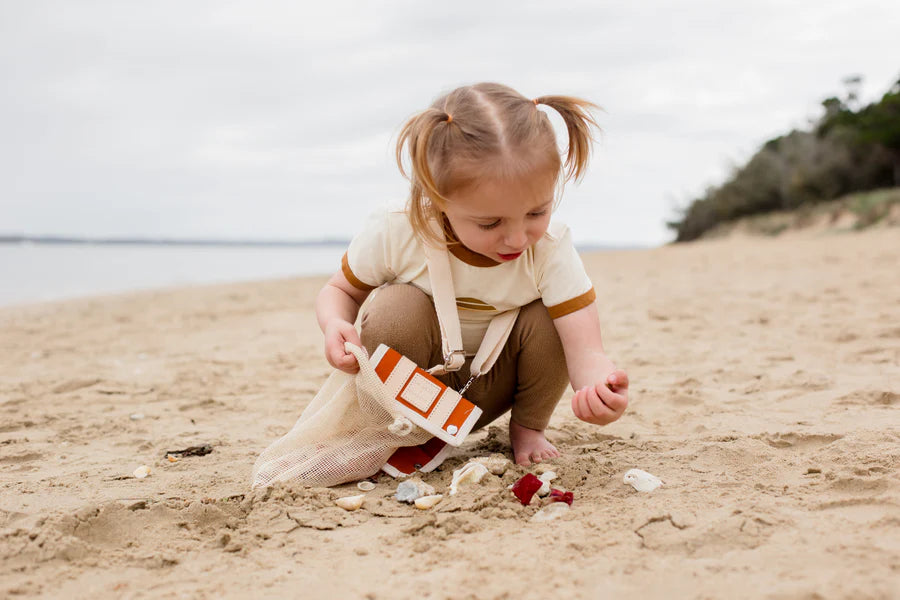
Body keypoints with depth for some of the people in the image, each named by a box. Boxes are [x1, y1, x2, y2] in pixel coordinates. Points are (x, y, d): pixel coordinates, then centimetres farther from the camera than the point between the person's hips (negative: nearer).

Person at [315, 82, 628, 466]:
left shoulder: (551, 251, -26)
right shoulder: (394, 236, -26)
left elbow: (586, 352, -34)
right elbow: (340, 290, -6)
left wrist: (599, 387, -59)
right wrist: (335, 325, -30)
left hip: (489, 390, 1)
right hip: (412, 387, -1)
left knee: (549, 318, -26)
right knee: (396, 307, -31)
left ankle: (527, 427, 2)